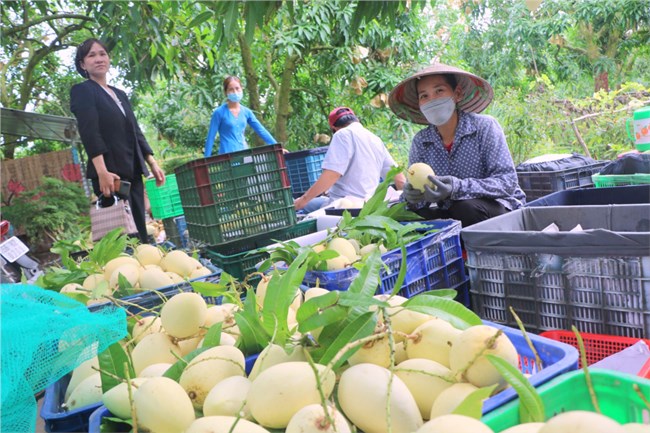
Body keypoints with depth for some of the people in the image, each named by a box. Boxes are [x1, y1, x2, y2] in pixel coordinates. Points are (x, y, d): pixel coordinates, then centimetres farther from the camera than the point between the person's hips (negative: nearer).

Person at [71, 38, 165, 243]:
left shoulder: (120, 94, 22)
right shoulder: (82, 91, 1)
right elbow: (90, 133, -12)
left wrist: (152, 163, 12)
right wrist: (102, 172, -22)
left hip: (132, 172, 7)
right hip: (110, 172, -7)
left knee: (140, 231, 4)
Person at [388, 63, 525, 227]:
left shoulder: (484, 127, -13)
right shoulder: (420, 141, -1)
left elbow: (507, 181, -20)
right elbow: (415, 188, -1)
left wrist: (458, 187, -36)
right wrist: (411, 196, -28)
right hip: (450, 213, 4)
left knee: (466, 209, -35)